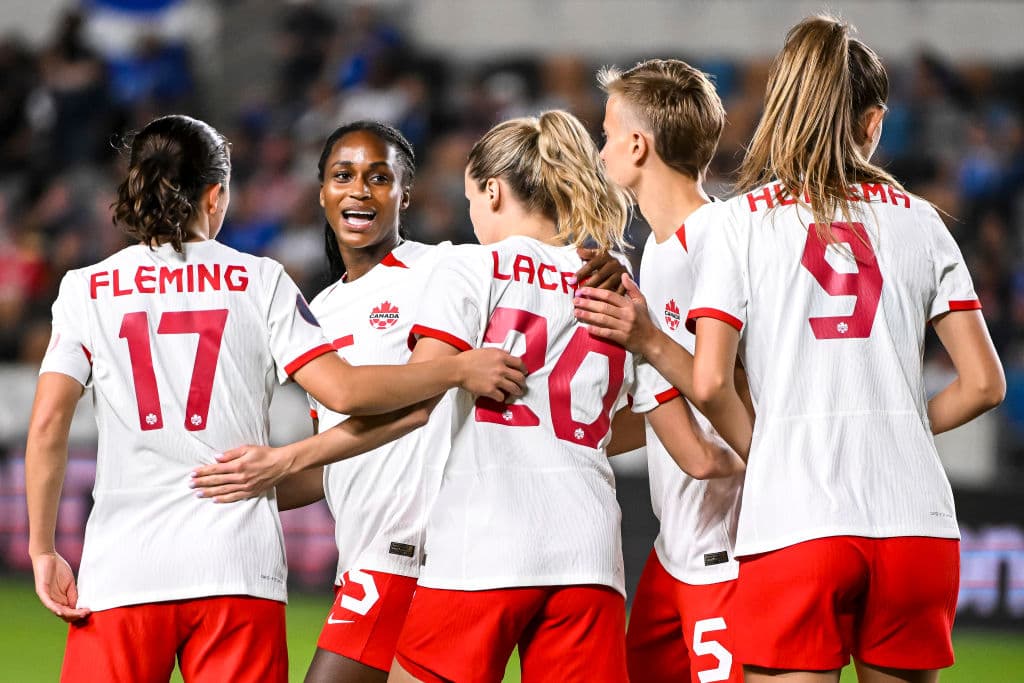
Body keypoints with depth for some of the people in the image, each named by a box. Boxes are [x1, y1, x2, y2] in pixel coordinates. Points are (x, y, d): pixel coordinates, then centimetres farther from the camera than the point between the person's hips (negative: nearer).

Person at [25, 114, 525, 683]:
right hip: (239, 568, 0)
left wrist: (43, 551, 3)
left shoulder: (85, 290, 8)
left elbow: (48, 424, -1)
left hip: (121, 569, 0)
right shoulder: (257, 280, 6)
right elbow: (342, 389, -2)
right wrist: (459, 371, 6)